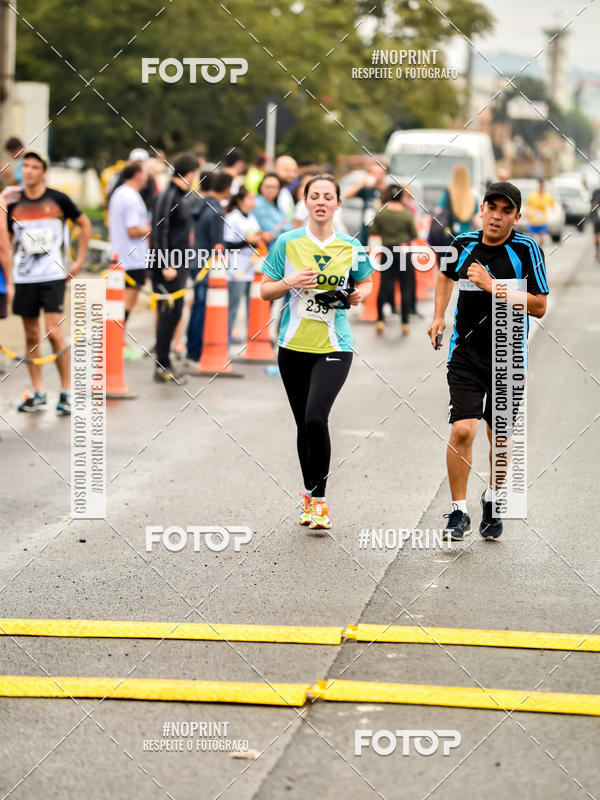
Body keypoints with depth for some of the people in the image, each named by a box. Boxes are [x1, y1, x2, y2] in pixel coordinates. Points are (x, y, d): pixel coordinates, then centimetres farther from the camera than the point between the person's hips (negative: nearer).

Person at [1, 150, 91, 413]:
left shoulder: (58, 200, -3)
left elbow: (85, 224, 10)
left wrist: (79, 260, 7)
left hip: (53, 276, -3)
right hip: (23, 278, 3)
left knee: (54, 332, -11)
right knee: (31, 336, 8)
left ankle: (66, 393, -1)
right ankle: (37, 394, 16)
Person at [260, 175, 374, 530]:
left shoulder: (351, 247, 1)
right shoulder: (287, 242, 0)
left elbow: (365, 283, 18)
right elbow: (265, 290, 5)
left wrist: (358, 294, -4)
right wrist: (290, 282, -14)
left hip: (334, 347, -2)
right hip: (294, 346, 2)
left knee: (316, 418, -19)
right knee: (304, 424, 9)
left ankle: (319, 499, -5)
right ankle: (309, 497, 27)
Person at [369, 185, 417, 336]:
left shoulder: (381, 213, -5)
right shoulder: (407, 214, -8)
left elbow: (373, 232, -1)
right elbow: (414, 235, -2)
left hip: (387, 251, 1)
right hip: (404, 251, -1)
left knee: (384, 285, 8)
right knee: (406, 287, 5)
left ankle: (380, 319, 0)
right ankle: (405, 323, 6)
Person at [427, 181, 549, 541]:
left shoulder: (527, 249, -10)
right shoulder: (464, 244, 0)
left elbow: (539, 307, -16)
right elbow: (446, 274, 24)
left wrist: (493, 286, -23)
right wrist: (439, 316, 12)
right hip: (466, 353, 1)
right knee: (462, 430, -15)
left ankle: (492, 501, 36)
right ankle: (459, 512, -2)